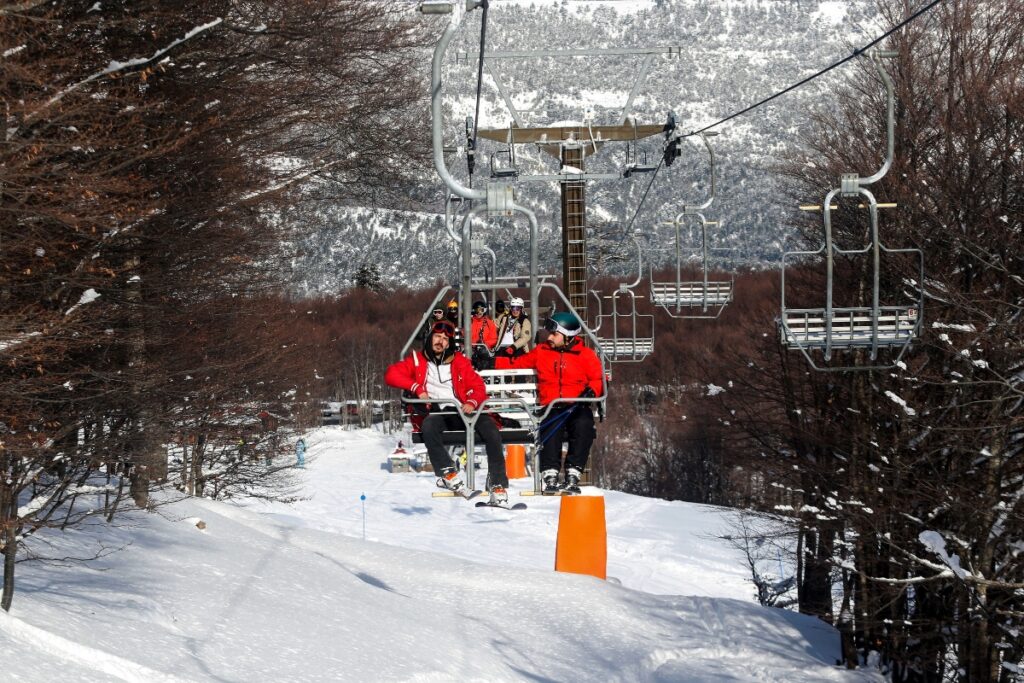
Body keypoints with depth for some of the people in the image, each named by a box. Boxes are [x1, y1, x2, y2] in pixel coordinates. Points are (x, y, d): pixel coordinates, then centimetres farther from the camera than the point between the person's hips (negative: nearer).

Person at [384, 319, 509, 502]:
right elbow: (391, 375, 4)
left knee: (489, 425, -27)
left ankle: (498, 484, -26)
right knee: (428, 426, -38)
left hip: (460, 411, 1)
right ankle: (447, 473, -33)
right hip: (434, 412, -1)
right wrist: (417, 388, -8)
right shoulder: (417, 360, 15)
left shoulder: (459, 361, 18)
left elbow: (478, 386, 12)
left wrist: (472, 402, -11)